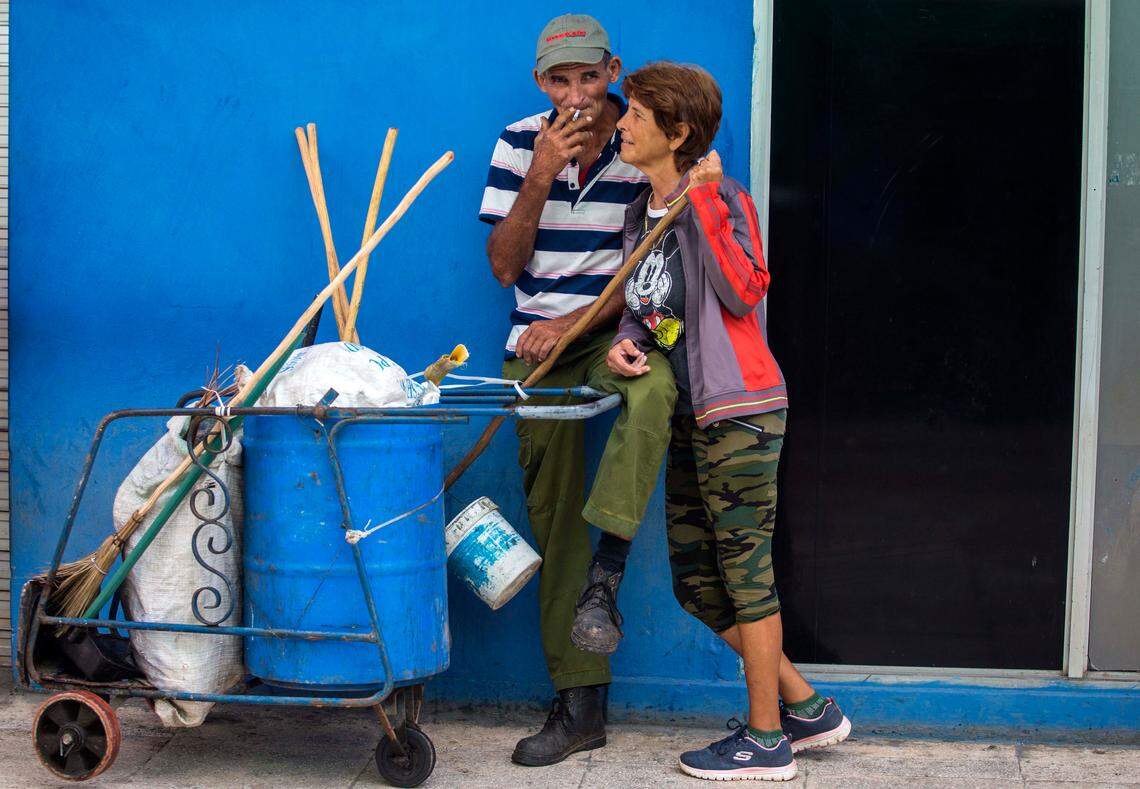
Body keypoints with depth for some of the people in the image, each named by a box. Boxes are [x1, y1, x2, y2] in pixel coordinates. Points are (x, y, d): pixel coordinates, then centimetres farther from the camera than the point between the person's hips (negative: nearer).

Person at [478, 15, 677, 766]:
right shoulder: (519, 143, 2)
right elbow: (505, 265, -2)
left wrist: (574, 323, -15)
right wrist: (540, 178, -15)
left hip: (615, 328, -2)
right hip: (541, 341, 2)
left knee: (652, 387, -40)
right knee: (553, 517, -1)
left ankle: (608, 563, -28)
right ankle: (580, 701, 5)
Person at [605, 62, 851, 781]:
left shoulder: (721, 200, -9)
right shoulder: (642, 215, 15)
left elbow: (745, 292, -22)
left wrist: (707, 202, -23)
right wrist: (627, 341, 1)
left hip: (740, 408, -9)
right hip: (689, 416, 9)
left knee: (744, 569, -3)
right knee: (696, 582, 10)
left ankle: (767, 741, 8)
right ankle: (807, 707, 21)